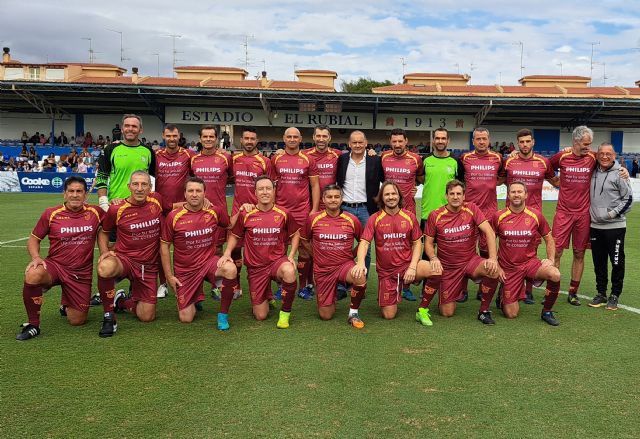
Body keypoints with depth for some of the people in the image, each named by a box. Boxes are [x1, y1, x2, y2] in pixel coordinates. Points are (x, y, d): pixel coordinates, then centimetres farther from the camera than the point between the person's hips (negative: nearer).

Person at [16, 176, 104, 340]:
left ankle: (66, 305, 40)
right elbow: (33, 239, 5)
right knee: (32, 276, -36)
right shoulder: (51, 214, -4)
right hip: (54, 265, -1)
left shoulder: (95, 212, -3)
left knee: (78, 321, 1)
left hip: (81, 274, 1)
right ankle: (33, 325, -14)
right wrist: (36, 257, -14)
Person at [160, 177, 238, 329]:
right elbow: (164, 245, 0)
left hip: (209, 261, 1)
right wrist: (169, 276, -2)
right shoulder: (174, 216, -8)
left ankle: (223, 315, -13)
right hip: (184, 270, 0)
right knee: (186, 318, -3)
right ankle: (194, 299, 35)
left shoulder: (215, 211, -4)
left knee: (230, 269, -34)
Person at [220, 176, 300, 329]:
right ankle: (268, 296, 38)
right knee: (260, 316, 0)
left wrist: (291, 256, -5)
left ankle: (285, 313, -13)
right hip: (256, 266, 1)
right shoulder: (246, 215, -4)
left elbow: (295, 234, 8)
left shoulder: (283, 213, -5)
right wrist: (227, 253, -6)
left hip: (278, 260, -1)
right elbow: (234, 235, 10)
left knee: (289, 272, -40)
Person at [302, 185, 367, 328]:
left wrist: (351, 254, 6)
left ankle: (353, 313, -10)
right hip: (322, 270, 1)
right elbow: (304, 239, 12)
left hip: (345, 265, 0)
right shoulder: (314, 219, -4)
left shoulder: (351, 219, -4)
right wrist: (316, 255, 9)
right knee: (325, 316, 1)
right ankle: (332, 296, 36)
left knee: (360, 278, -36)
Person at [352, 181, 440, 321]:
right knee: (389, 315, -2)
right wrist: (361, 263, -30)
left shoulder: (409, 216, 0)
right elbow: (364, 242, -11)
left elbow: (417, 243, 3)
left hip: (407, 265, 0)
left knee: (436, 270, -30)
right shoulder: (375, 219, -3)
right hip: (385, 272, 0)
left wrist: (412, 267, -11)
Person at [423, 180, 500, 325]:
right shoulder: (435, 216, -7)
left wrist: (493, 258, -25)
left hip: (471, 261, 1)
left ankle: (484, 311, -8)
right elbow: (428, 243, 0)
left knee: (494, 271, -31)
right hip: (448, 267, -1)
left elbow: (489, 232, -13)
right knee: (447, 313, -6)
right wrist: (434, 258, -21)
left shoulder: (472, 209, -6)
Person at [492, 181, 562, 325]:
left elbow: (549, 239, 9)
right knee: (511, 315, -3)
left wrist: (550, 259, -5)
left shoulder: (536, 215, -3)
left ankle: (547, 312, -6)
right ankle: (503, 296, 34)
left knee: (555, 275, -31)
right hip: (508, 268, -1)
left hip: (530, 262, 1)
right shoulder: (498, 216, -6)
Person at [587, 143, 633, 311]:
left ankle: (615, 295, 16)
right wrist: (590, 213, 8)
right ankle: (601, 293, 23)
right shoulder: (593, 172, 8)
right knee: (599, 262, 12)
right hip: (595, 226, 5)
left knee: (617, 262, 2)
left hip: (615, 226, -5)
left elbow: (628, 199, -6)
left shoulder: (620, 174, -7)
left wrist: (613, 213, -14)